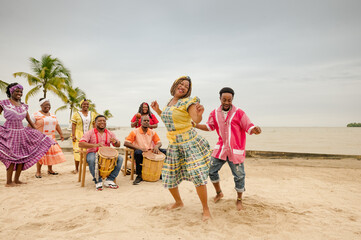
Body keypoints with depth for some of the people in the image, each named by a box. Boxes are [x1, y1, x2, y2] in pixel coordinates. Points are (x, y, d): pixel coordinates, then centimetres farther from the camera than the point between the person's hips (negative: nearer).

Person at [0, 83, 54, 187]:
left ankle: (16, 180, 17)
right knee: (11, 157, -7)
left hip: (22, 133, 5)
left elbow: (29, 120, 17)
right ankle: (8, 182, 5)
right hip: (9, 133, -5)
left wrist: (38, 132, 16)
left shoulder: (23, 106, 12)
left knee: (22, 157, 5)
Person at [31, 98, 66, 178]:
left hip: (51, 139, 5)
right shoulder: (36, 115, -3)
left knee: (51, 153, 5)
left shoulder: (53, 115, 14)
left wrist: (61, 134, 12)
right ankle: (38, 172, 5)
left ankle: (50, 170, 21)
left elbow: (57, 125, 18)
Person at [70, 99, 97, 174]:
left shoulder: (92, 114, 9)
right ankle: (76, 168, 7)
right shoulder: (76, 114, 3)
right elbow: (73, 125, -1)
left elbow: (94, 125, 10)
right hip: (79, 136, -2)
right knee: (77, 151, -3)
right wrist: (73, 135, -10)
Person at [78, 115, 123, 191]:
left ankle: (109, 180, -20)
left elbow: (118, 145, 6)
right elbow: (80, 144, -16)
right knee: (92, 160, -38)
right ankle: (98, 181, -24)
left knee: (120, 159, -22)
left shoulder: (110, 133, 9)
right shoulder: (90, 133, -2)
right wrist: (94, 145, -32)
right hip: (93, 153, -3)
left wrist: (115, 142, -20)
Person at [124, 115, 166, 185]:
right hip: (140, 153, -4)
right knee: (138, 153, -39)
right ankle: (139, 175, -24)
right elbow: (126, 143, -11)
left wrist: (156, 146, -18)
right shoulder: (135, 132, -2)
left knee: (164, 152, -15)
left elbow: (159, 143, 9)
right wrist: (139, 148, -22)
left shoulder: (152, 132, 10)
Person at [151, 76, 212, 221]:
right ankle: (178, 202, 36)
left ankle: (206, 209, 5)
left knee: (197, 175, -13)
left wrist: (199, 114, -45)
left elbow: (196, 120, -23)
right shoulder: (170, 102, 13)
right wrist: (158, 111, 15)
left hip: (190, 143, -7)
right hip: (174, 145, 7)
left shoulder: (188, 101, -9)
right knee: (169, 177, 11)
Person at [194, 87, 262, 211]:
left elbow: (249, 127, -13)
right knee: (211, 170, 4)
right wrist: (194, 124, 4)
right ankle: (219, 193, 29)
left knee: (239, 176, 2)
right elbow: (210, 126, 16)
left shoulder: (239, 113, -10)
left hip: (236, 150, -4)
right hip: (221, 148, 4)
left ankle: (239, 200, 26)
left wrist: (255, 129, -37)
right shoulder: (215, 113, 4)